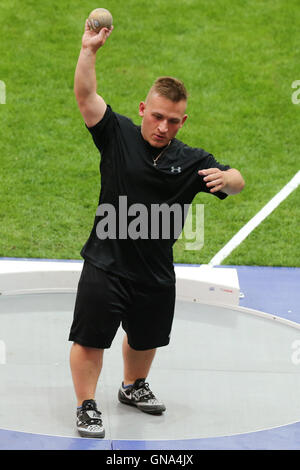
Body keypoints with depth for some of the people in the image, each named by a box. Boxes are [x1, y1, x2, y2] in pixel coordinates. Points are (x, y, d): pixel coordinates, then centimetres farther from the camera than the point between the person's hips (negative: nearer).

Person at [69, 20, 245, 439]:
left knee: (145, 339, 22)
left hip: (156, 273, 3)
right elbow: (85, 95, -17)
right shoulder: (118, 136, -9)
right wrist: (89, 50, -30)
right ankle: (87, 407, 14)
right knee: (89, 339, -3)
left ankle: (133, 387, 49)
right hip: (105, 265, -3)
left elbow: (236, 181, -7)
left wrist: (227, 177, -32)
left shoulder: (192, 161, -4)